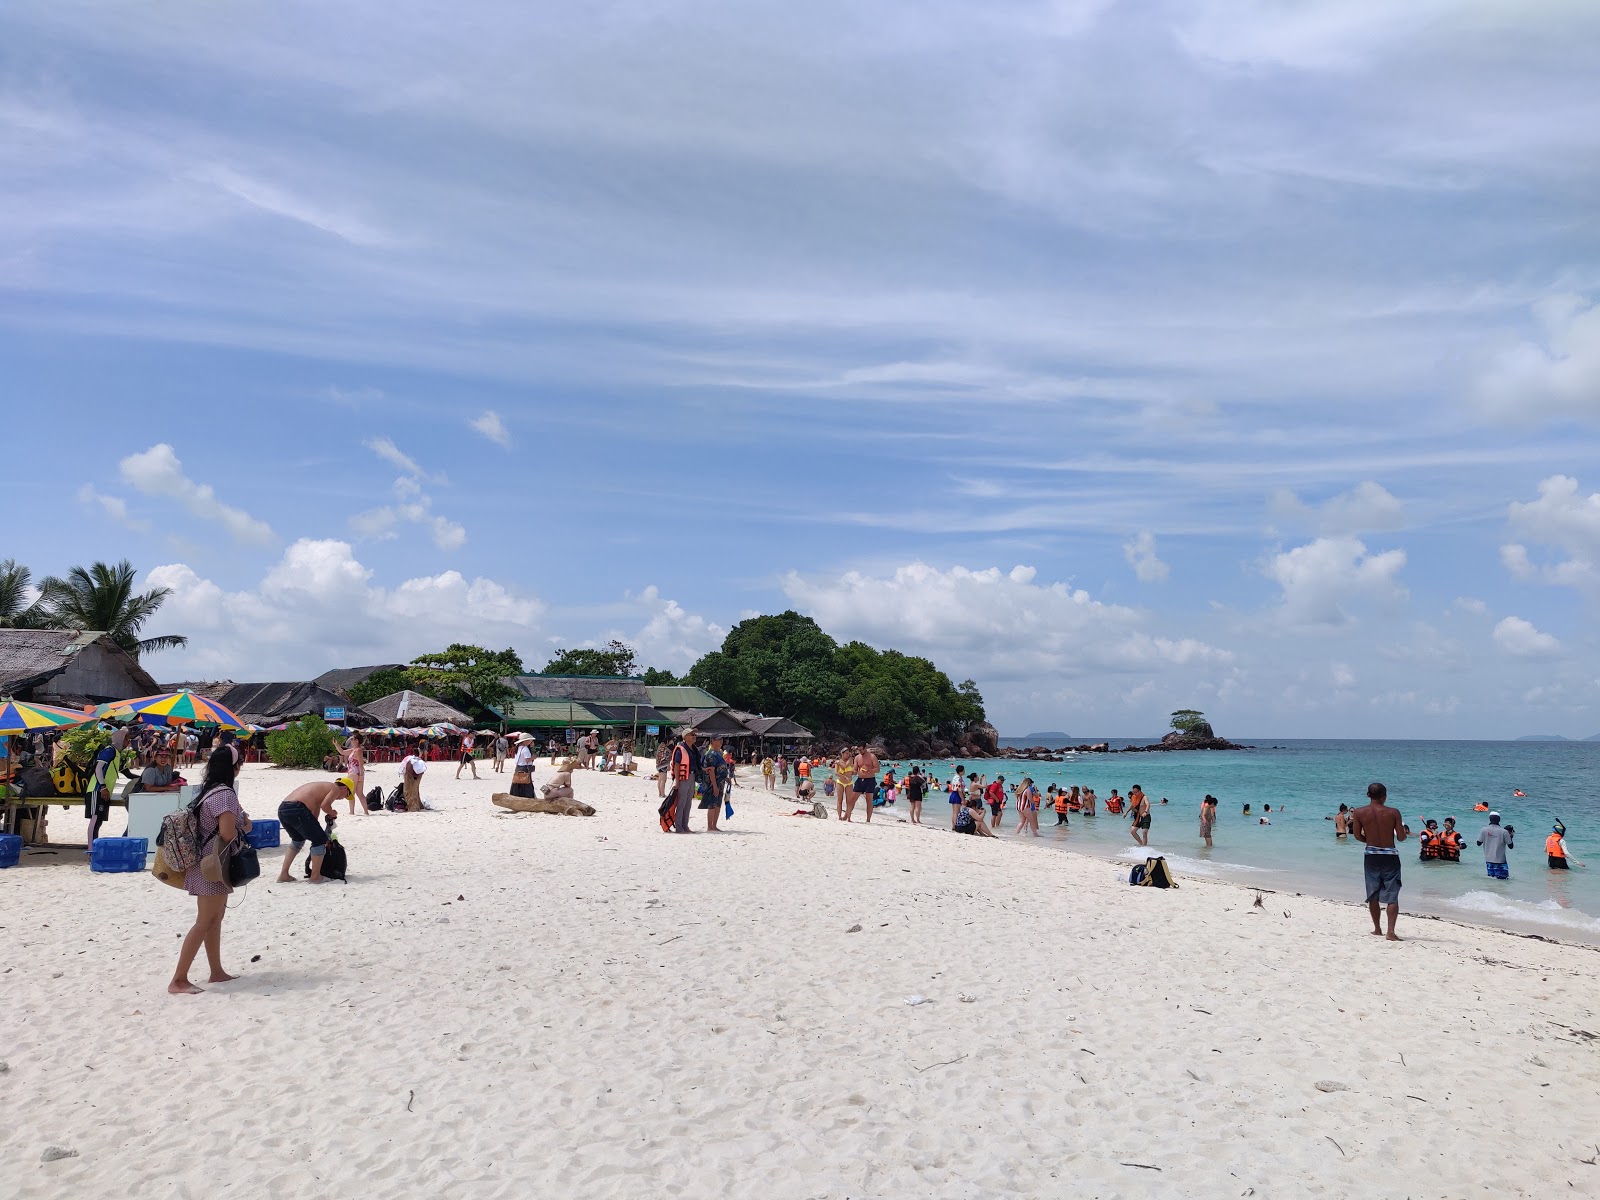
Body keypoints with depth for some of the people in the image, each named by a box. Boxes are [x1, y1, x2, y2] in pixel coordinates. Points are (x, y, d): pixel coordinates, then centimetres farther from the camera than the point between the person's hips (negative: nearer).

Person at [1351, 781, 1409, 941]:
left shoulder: (1359, 813, -5)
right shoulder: (1393, 812, -9)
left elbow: (1358, 836, -1)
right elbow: (1401, 838, -7)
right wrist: (1405, 831, 16)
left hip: (1371, 856, 2)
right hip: (1390, 856, -2)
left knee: (1373, 895, 14)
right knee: (1392, 896, 2)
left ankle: (1377, 929, 23)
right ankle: (1390, 931, -9)